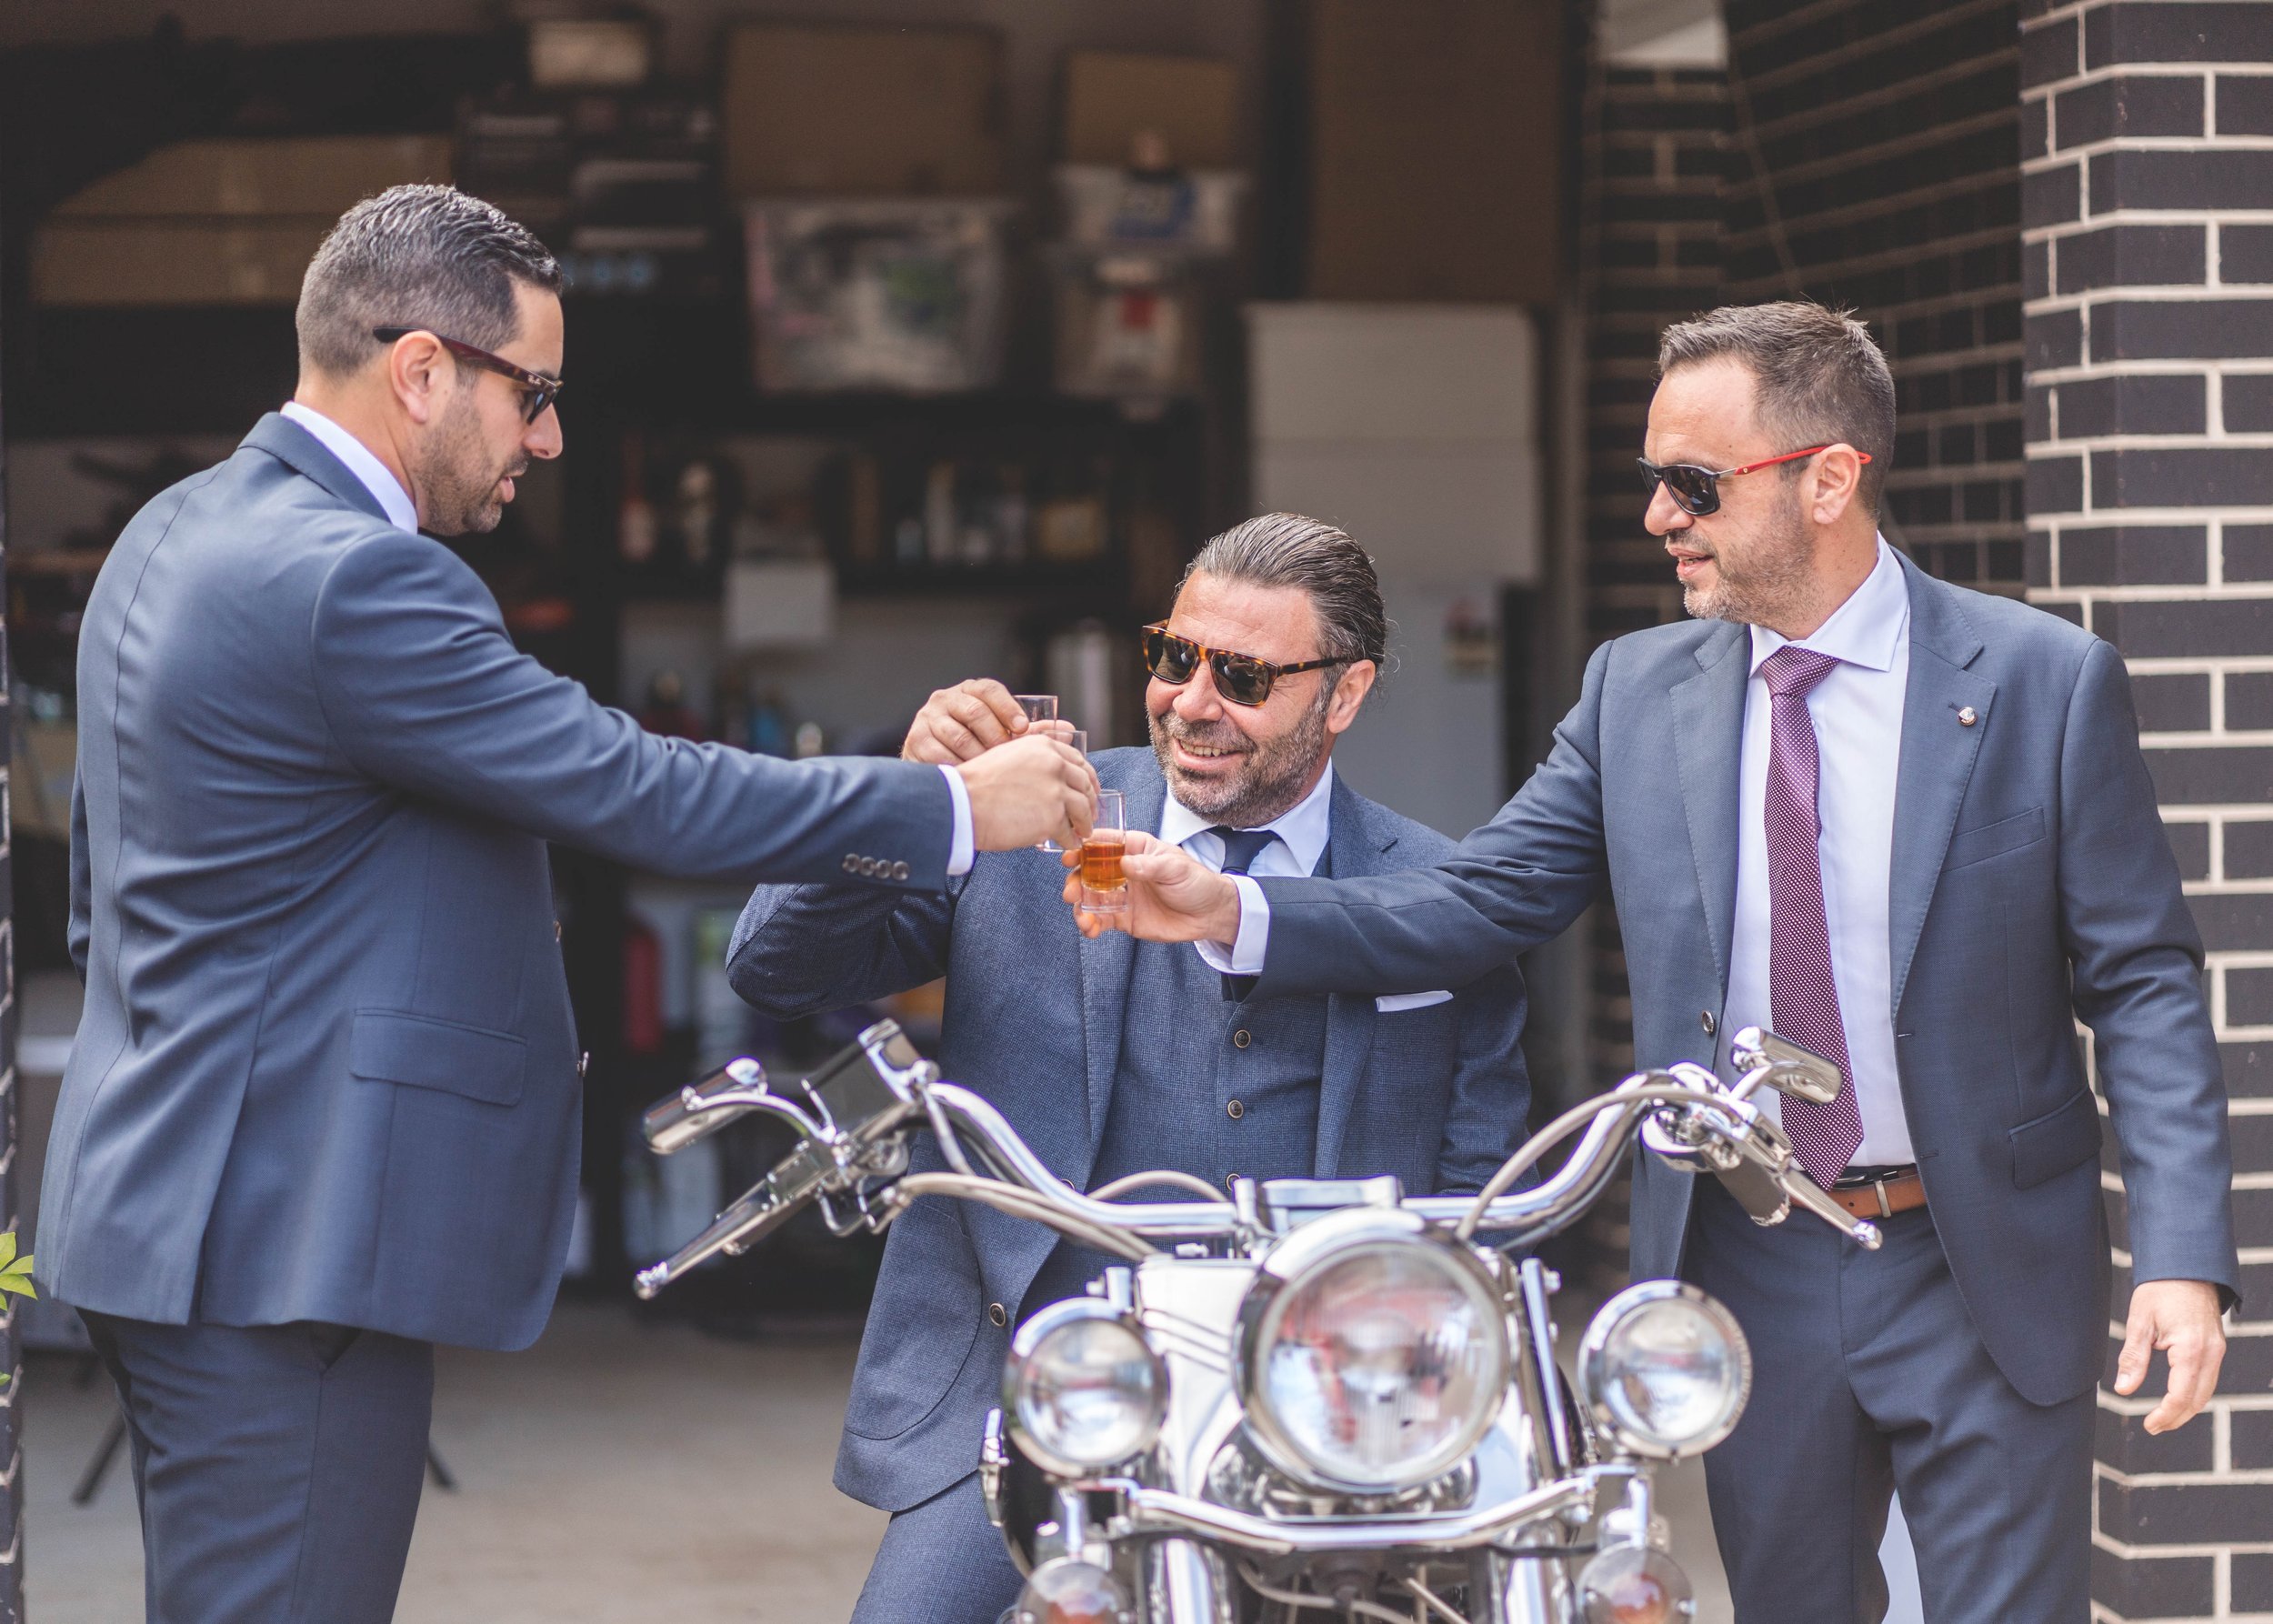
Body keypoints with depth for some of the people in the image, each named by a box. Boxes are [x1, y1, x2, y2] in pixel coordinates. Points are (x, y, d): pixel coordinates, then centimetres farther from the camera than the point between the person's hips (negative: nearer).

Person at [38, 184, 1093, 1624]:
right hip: (285, 1240, -11)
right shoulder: (354, 582, -19)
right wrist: (956, 808, -10)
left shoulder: (173, 538, 14)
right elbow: (640, 794, -19)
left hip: (172, 1213, 11)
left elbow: (103, 892, 22)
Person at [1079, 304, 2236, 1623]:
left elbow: (2143, 981, -7)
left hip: (1984, 1277, -3)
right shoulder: (1639, 692, 4)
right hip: (1751, 1268, 4)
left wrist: (2183, 1255, -16)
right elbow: (1477, 906, 3)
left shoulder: (2046, 683, -7)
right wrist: (1232, 913, -11)